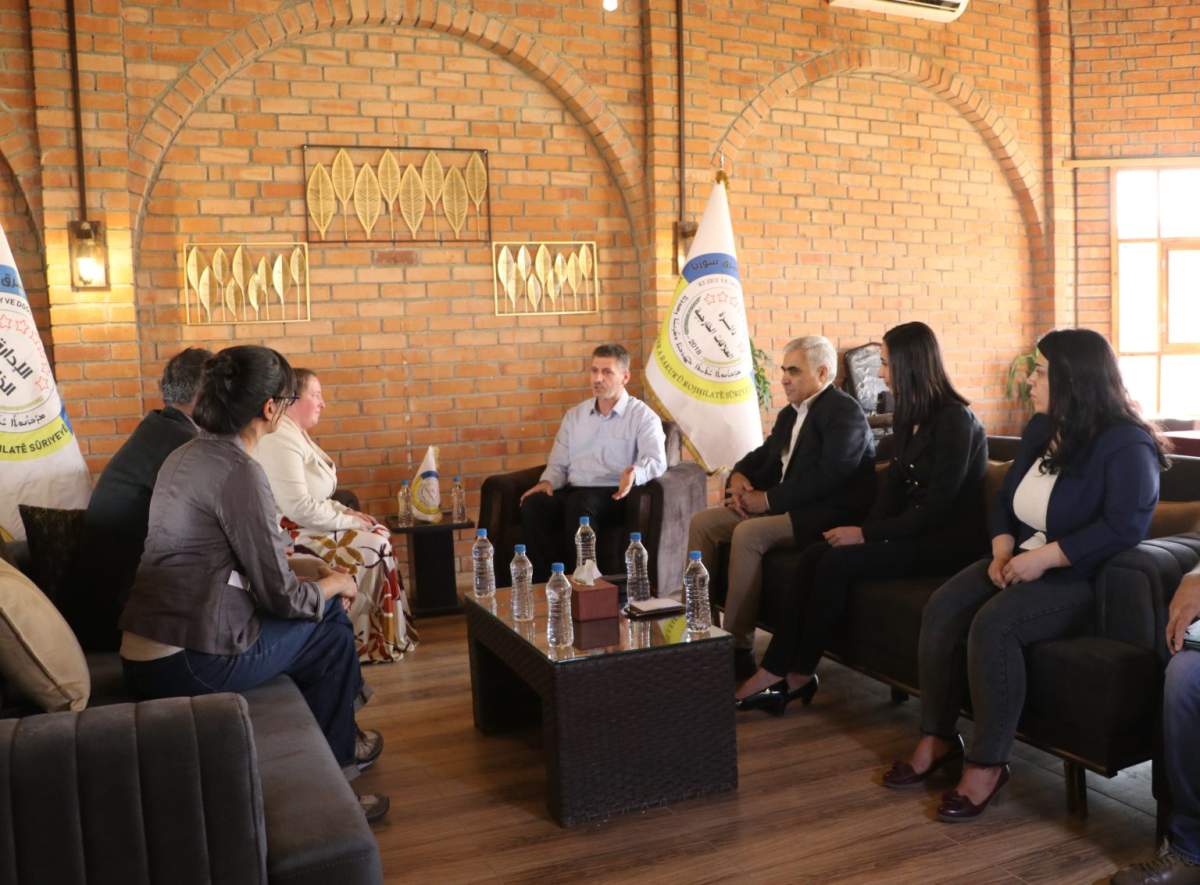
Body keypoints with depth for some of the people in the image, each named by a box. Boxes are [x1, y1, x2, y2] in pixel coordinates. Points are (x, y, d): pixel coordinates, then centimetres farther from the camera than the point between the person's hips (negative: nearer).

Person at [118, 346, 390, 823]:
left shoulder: (186, 455, 9)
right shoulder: (238, 472, -19)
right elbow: (281, 596, -16)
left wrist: (311, 576, 18)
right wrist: (332, 585, 3)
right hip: (187, 665, -9)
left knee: (323, 607, 17)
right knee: (332, 628, 7)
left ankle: (336, 744, 32)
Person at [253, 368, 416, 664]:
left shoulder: (295, 434, 13)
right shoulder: (280, 440, -21)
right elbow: (299, 509, -26)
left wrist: (345, 512, 4)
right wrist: (348, 521, -15)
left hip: (305, 526, 10)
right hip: (291, 535, -10)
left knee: (380, 534, 4)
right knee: (372, 547, -12)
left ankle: (390, 634, 7)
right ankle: (362, 640, 2)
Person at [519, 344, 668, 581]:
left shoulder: (643, 416, 4)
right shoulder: (574, 416, 21)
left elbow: (656, 461, -11)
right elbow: (559, 463, 23)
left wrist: (635, 473, -34)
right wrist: (548, 481, -1)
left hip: (613, 496, -4)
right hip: (573, 492, 4)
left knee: (579, 504, -38)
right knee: (533, 504, -28)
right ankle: (546, 582, -24)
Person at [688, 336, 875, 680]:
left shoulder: (845, 412, -11)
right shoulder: (791, 413, 18)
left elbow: (827, 477, -23)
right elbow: (764, 455, 22)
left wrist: (768, 499, -22)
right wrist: (739, 475, -3)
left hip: (826, 513, -9)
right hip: (778, 504, 10)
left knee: (747, 533, -31)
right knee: (702, 522, -3)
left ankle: (738, 648, -24)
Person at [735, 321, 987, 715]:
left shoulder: (955, 421, -15)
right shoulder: (910, 416, 12)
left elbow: (938, 506, -19)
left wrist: (867, 534, -18)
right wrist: (869, 529, -6)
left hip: (946, 539, -8)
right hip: (914, 528, 8)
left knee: (838, 562, -22)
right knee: (814, 555, -13)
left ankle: (799, 674, -6)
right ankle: (775, 669, -15)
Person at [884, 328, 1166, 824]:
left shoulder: (1126, 445, -14)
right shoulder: (1041, 429, 11)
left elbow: (1125, 526, -25)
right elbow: (1005, 499, 13)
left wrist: (1043, 558, -26)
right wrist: (1003, 550, -6)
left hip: (1081, 579, -8)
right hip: (1023, 562, 8)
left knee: (994, 623, -31)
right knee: (941, 609, -15)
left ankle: (988, 763, -18)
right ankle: (937, 738, -5)